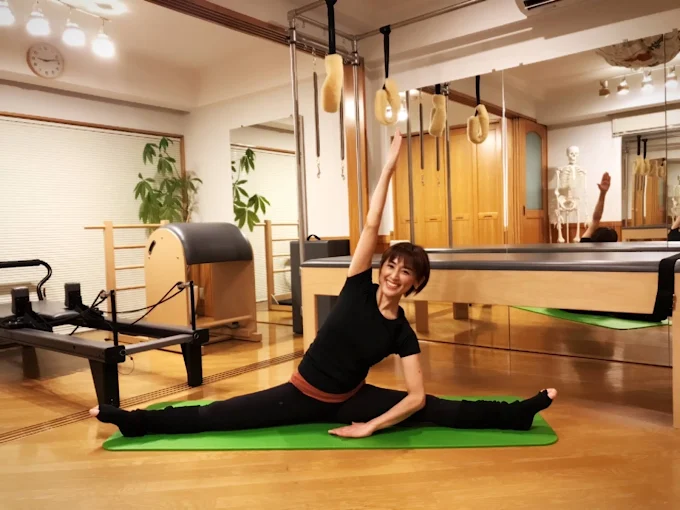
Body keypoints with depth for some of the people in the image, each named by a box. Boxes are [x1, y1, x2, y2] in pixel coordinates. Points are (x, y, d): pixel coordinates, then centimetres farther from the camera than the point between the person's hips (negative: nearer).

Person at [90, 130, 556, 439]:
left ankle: (519, 413, 2)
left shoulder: (403, 333, -11)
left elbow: (417, 396, -12)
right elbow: (371, 227, -23)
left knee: (437, 410, -7)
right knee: (215, 416, -1)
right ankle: (133, 420, 9)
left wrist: (370, 427, -16)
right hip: (301, 394, 0)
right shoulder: (358, 289, -14)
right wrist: (389, 168, -26)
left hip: (348, 402, 1)